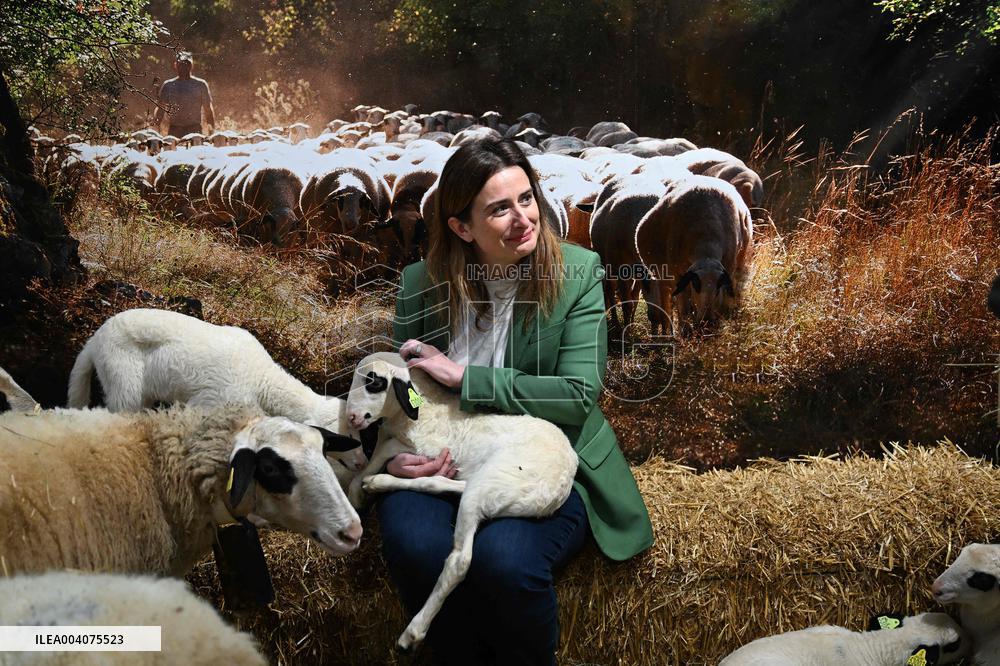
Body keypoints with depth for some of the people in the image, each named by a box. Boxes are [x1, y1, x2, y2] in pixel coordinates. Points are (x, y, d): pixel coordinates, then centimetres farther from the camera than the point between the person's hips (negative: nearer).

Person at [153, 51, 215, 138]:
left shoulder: (200, 84, 6)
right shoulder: (168, 85, 10)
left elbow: (208, 110, 6)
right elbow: (160, 109, 10)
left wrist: (211, 129, -2)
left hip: (195, 131, -1)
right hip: (174, 131, 1)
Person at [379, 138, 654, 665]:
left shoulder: (577, 273, -5)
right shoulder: (421, 284, 3)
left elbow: (578, 395, -13)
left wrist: (464, 376, -16)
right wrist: (394, 452, -9)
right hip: (443, 463, 2)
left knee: (503, 558, -32)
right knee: (414, 546, -30)